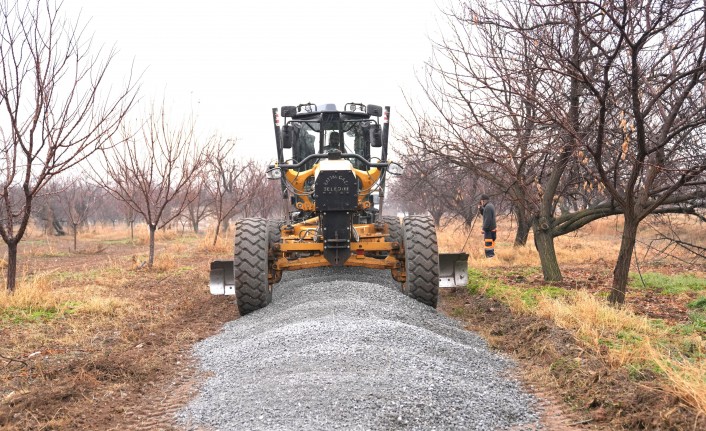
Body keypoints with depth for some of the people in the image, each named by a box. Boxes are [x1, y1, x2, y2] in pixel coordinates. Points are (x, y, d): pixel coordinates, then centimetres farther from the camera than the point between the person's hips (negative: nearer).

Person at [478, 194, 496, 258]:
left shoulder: (488, 207, -17)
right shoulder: (490, 206, 14)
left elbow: (488, 219, -22)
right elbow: (485, 215, 23)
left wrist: (484, 229, -18)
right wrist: (480, 209, 9)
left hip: (489, 229, -10)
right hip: (492, 229, 10)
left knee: (488, 244, -9)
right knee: (491, 244, 16)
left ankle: (489, 256, -9)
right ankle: (492, 255, 22)